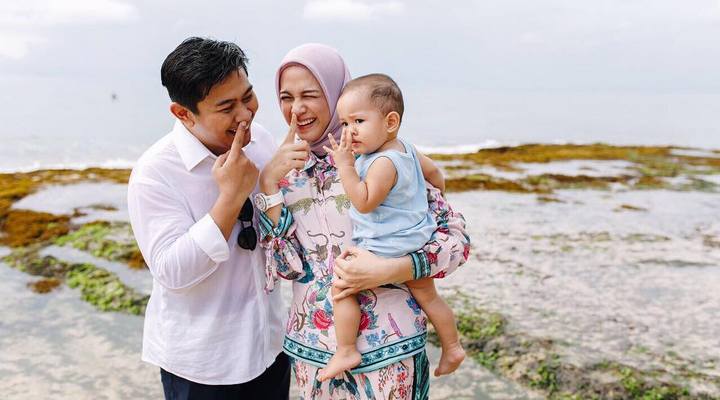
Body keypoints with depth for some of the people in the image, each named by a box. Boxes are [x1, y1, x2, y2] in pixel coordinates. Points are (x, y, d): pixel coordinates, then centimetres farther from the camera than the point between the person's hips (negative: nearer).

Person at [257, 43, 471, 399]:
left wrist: (386, 270, -23)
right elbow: (285, 265, -6)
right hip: (310, 346, 4)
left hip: (386, 346, -3)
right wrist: (268, 184, -15)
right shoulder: (285, 169, 3)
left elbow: (457, 237, -10)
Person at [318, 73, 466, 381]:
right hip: (417, 243, 10)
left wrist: (345, 165, -25)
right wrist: (438, 190, 40)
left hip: (386, 249, -10)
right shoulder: (406, 149, 5)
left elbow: (364, 202, -27)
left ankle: (345, 352, 3)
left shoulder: (384, 163, -24)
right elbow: (432, 171, 19)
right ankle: (452, 347, 35)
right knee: (427, 296, 23)